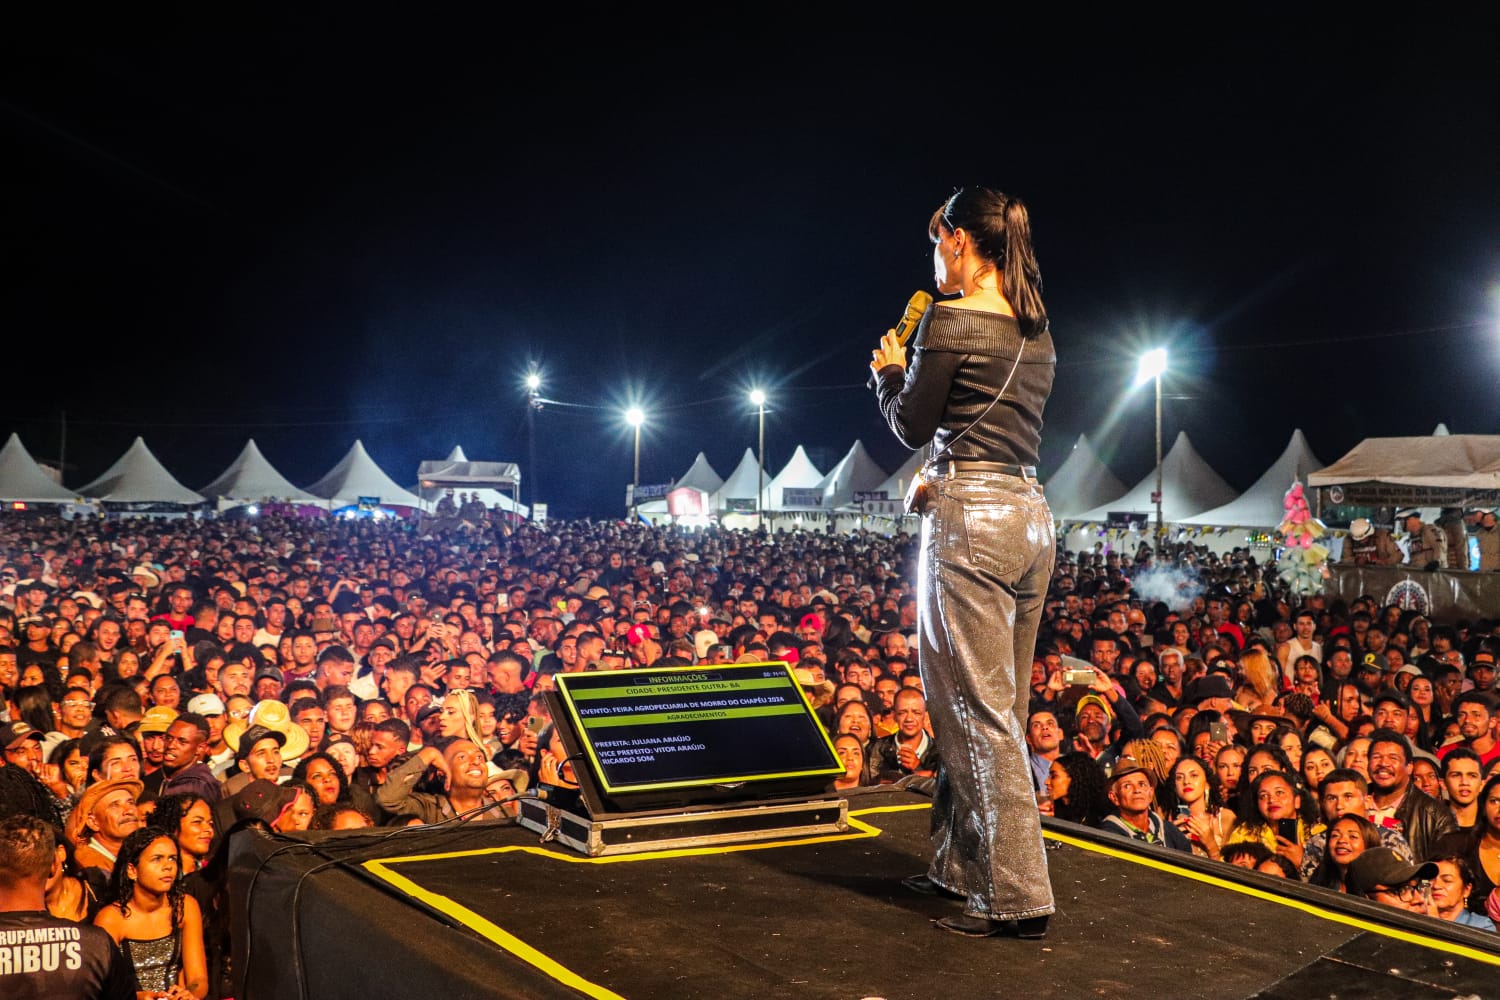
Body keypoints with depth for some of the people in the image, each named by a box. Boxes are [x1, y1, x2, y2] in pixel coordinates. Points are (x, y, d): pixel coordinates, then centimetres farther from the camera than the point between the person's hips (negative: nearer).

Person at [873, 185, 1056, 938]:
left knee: (981, 713, -5)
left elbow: (913, 428, -2)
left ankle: (1018, 897, -3)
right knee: (992, 706, 15)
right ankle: (962, 865, 27)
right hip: (1031, 515, 9)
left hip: (970, 516, -9)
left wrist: (890, 372, 14)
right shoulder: (1037, 333, 14)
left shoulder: (950, 322, -10)